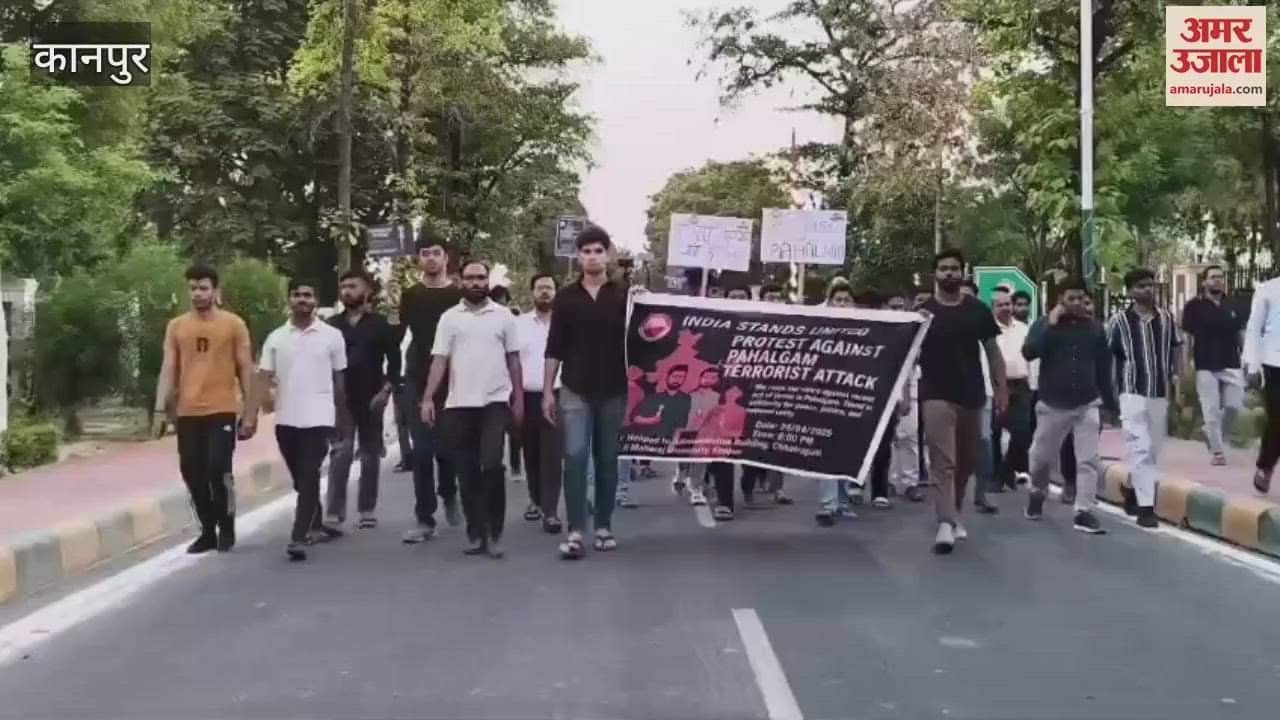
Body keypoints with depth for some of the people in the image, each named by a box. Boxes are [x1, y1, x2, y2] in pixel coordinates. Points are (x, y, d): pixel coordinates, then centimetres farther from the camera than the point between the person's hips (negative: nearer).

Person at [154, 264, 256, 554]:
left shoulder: (233, 324, 0)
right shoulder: (176, 326, 8)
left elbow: (245, 369, 2)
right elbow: (168, 370, 6)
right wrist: (161, 409, -2)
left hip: (221, 411, -3)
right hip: (187, 414, 3)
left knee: (218, 469, -9)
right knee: (193, 474, 6)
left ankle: (226, 528, 11)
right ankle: (208, 531, 20)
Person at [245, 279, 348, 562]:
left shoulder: (332, 336, 0)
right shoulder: (275, 338, 4)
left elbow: (339, 379, 7)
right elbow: (264, 379, 1)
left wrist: (343, 419, 10)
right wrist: (250, 418, -7)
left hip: (318, 418, -3)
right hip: (285, 420, 3)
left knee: (309, 478, -11)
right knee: (301, 479, 13)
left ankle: (298, 537, -13)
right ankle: (316, 526, 31)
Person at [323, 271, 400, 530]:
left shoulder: (380, 324, 2)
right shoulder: (332, 325, 7)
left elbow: (394, 360, -1)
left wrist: (386, 389, -12)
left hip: (371, 398, 0)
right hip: (340, 398, 0)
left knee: (370, 455, 7)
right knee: (341, 452, -9)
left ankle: (367, 509, 16)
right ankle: (335, 511, -8)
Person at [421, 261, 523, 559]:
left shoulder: (504, 316, 6)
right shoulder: (449, 317, 5)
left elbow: (513, 359, 8)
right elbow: (439, 360, 1)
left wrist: (519, 398, 5)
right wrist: (428, 399, -9)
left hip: (495, 402, -1)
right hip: (459, 404, 2)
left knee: (492, 465, -13)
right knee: (467, 472, 6)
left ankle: (494, 533, -3)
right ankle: (475, 533, 16)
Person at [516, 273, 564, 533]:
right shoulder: (519, 323, 7)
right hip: (527, 397, 3)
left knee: (552, 456, -7)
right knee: (531, 454, 12)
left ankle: (551, 511, -8)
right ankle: (536, 500, 29)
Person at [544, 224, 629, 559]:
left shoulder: (624, 295, 3)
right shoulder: (566, 297, 5)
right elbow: (554, 349, 5)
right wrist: (548, 391, 1)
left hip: (614, 391, 0)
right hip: (575, 391, 0)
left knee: (607, 460, 7)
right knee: (575, 458, -7)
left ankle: (604, 527, 17)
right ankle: (575, 532, -5)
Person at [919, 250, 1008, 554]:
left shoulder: (977, 310, 5)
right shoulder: (923, 311, 1)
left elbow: (992, 351, 9)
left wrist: (1001, 388, 3)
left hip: (972, 395, 3)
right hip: (937, 396, -3)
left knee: (966, 461, 13)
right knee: (942, 461, -12)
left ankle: (954, 514, 31)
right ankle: (946, 523, -17)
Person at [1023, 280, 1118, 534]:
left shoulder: (1094, 327, 3)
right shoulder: (1045, 324, -3)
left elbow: (1104, 366, 9)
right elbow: (1028, 352, -21)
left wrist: (1110, 403, 9)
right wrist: (1050, 324, -23)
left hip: (1087, 405, 1)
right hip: (1053, 405, -1)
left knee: (1089, 460, -6)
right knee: (1042, 457, 12)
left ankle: (1084, 512, -4)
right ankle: (1037, 495, 38)